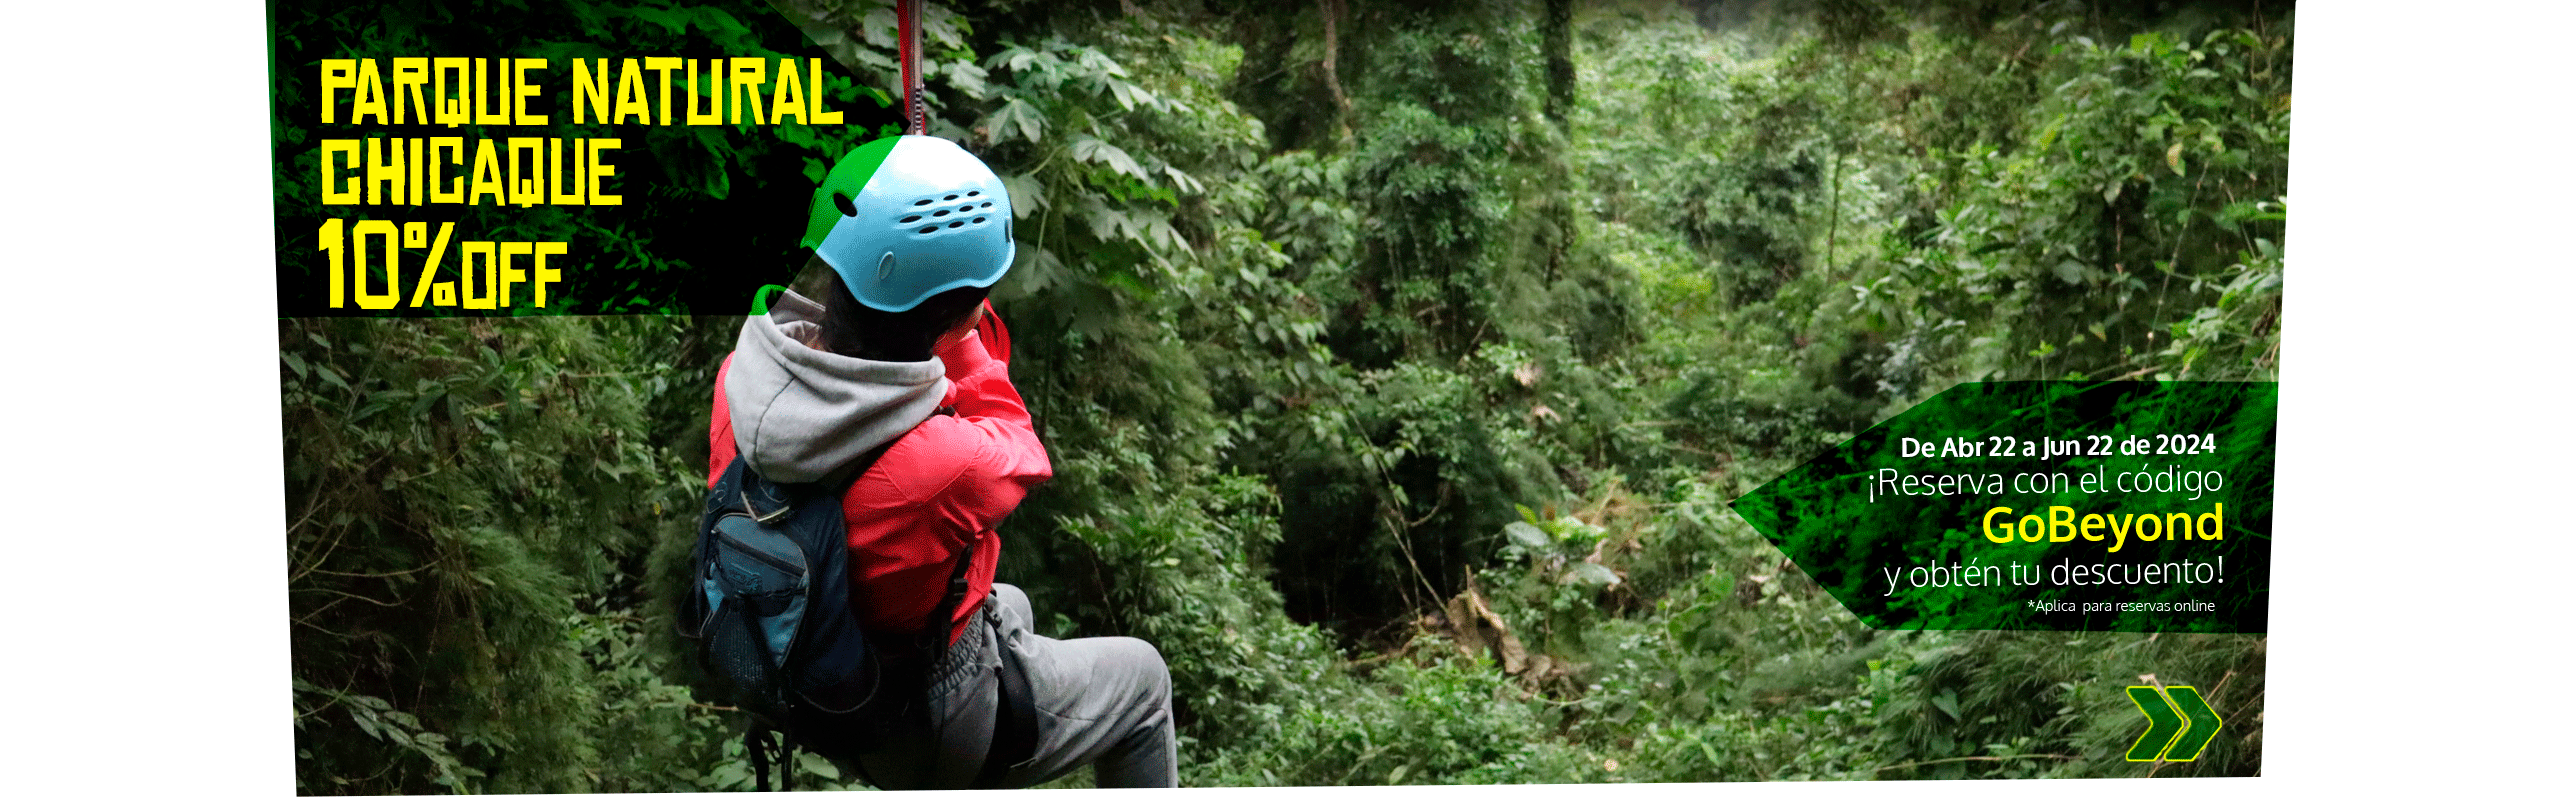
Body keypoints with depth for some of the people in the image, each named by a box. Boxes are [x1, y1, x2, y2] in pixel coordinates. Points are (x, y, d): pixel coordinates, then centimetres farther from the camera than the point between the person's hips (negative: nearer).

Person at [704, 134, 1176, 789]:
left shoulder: (741, 375, -21)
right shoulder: (951, 466, -41)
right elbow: (1018, 455, -16)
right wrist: (962, 339, -11)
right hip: (923, 742, -7)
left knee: (1011, 606, 36)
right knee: (1141, 674, 19)